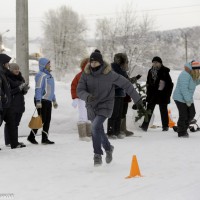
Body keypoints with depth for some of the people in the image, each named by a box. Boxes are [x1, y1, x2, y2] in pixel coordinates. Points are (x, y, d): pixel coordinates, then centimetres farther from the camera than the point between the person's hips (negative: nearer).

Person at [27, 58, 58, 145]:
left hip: (48, 101, 9)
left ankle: (45, 138, 11)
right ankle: (31, 137, 4)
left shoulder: (49, 75, 18)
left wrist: (54, 100, 25)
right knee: (41, 119, -7)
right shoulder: (40, 75, -12)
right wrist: (38, 101, -25)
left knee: (47, 120, 7)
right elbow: (38, 89, -19)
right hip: (42, 101, -9)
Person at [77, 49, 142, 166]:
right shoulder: (86, 74, -6)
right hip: (91, 107, 5)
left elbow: (125, 84, -6)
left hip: (105, 105, -4)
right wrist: (87, 97, -32)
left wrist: (137, 99, 0)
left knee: (96, 126, -25)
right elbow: (80, 90, -9)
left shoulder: (109, 74, -14)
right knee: (98, 130, 16)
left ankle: (98, 155, -16)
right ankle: (108, 148, 44)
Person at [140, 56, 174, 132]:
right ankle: (144, 126, 0)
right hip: (152, 94, 4)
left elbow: (170, 84, -5)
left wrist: (168, 94, -10)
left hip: (162, 94, -4)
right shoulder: (151, 71, 9)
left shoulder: (165, 72, -7)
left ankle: (165, 126, 16)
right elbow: (148, 83, 17)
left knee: (163, 111, 6)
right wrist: (148, 93, 9)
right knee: (149, 110, 1)